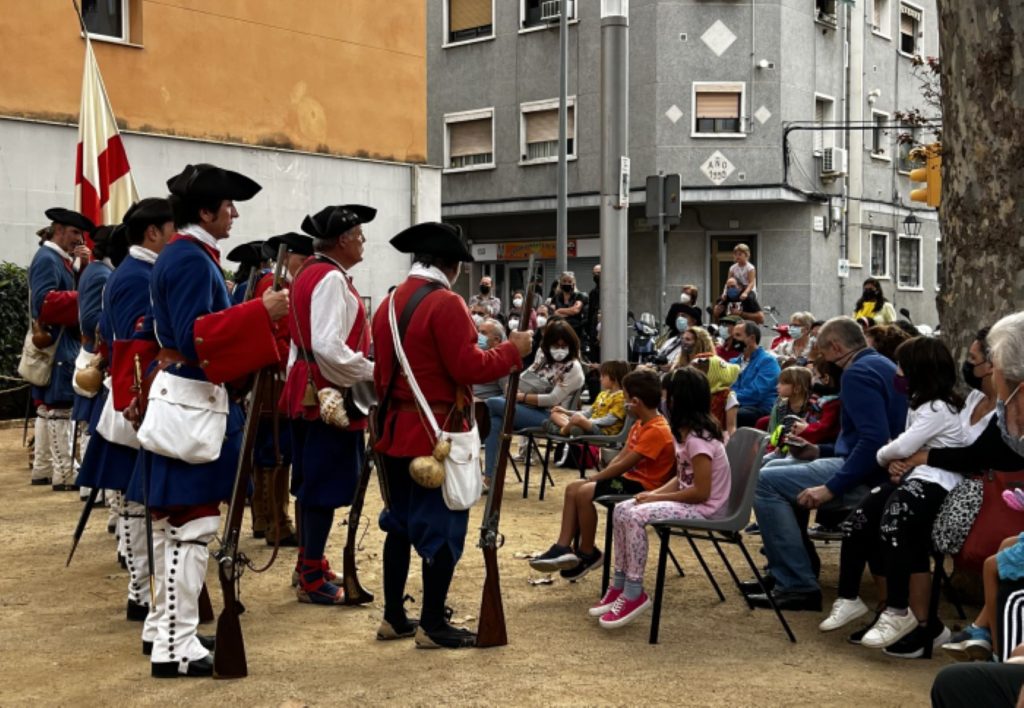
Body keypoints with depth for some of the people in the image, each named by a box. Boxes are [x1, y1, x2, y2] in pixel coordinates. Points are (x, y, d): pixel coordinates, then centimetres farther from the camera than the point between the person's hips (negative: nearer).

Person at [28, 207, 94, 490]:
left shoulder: (62, 259, 17)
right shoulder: (47, 258, -13)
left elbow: (76, 287, 15)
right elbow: (44, 302, -23)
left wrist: (85, 266, 2)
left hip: (61, 344, 10)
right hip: (57, 345, -10)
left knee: (48, 406, 13)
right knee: (60, 406, -10)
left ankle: (42, 469, 20)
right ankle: (64, 474, -9)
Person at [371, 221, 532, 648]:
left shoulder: (388, 304, 10)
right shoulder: (446, 304, -15)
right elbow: (469, 368, -19)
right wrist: (513, 350, -7)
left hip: (395, 430, 8)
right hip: (437, 433, -8)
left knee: (400, 522, 15)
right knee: (443, 526, 0)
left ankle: (393, 617, 22)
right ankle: (432, 625, 4)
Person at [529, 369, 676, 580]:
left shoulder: (657, 431, -21)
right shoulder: (640, 425, 12)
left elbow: (623, 465, -22)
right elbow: (619, 458, 10)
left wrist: (592, 479, -15)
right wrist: (598, 477, -3)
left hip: (643, 486, -11)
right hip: (630, 478, 11)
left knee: (584, 493, -23)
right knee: (573, 488, 1)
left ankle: (587, 554, -6)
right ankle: (563, 547, -5)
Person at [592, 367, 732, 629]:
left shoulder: (697, 439, -22)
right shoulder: (687, 431, 9)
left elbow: (701, 491, -23)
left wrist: (658, 498, -15)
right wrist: (656, 492, -2)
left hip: (705, 507, -10)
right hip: (691, 499, 10)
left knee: (635, 516, -25)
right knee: (622, 509, 0)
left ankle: (634, 594, -17)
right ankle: (621, 584, 4)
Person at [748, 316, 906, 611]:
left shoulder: (857, 373, -15)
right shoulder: (880, 365, 17)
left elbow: (875, 439, -28)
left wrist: (831, 487, -27)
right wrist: (818, 451, 21)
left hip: (866, 476, -11)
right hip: (874, 471, 11)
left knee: (764, 482, -15)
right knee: (775, 468, 23)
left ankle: (798, 587, -16)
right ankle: (783, 571, 23)